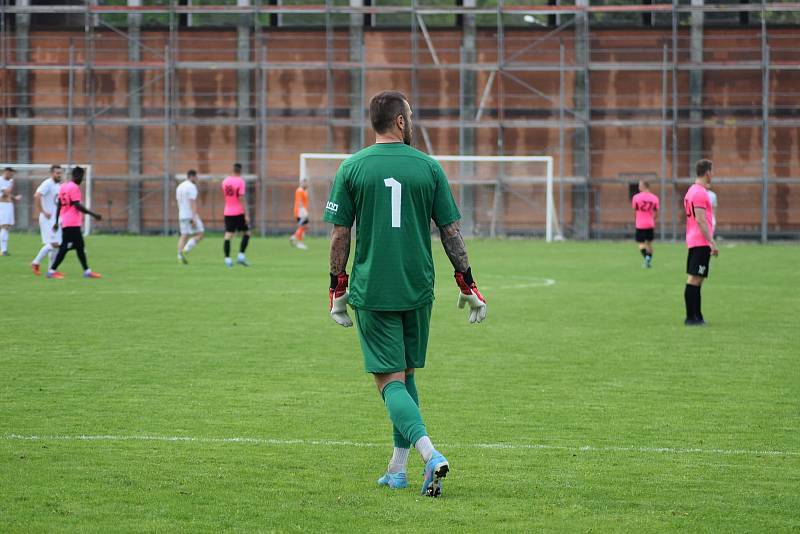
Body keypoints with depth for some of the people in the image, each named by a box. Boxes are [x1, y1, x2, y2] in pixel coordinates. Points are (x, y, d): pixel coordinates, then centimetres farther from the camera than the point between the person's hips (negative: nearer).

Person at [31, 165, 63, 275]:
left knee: (57, 245, 6)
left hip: (56, 219, 9)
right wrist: (43, 212, -24)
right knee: (53, 243, -14)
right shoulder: (47, 184, -14)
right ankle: (36, 263, -3)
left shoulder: (59, 185, 13)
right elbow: (36, 196, -27)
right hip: (48, 219, -9)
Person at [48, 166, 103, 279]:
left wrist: (56, 221, 19)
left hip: (65, 222, 10)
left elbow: (59, 205, 16)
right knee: (65, 247, -7)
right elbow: (77, 205, -19)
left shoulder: (63, 187, 14)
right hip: (72, 223, -10)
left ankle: (87, 271, 16)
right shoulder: (74, 188, -12)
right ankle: (52, 271, -7)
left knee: (80, 246, 13)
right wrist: (93, 214, -15)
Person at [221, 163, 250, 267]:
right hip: (238, 212, -5)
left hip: (227, 212, 5)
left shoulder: (225, 181, 7)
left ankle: (227, 258, -4)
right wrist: (246, 215, -12)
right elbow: (241, 199, -14)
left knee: (228, 236, 2)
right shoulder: (240, 181, -9)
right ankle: (241, 255, -2)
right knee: (246, 233, 8)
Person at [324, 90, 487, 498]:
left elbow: (339, 232, -1)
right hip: (418, 289, 2)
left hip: (372, 291, -2)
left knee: (391, 381, -3)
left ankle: (430, 453, -24)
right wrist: (467, 284, 9)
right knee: (406, 374, 16)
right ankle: (398, 469, 19)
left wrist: (337, 288, 8)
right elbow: (450, 230, 2)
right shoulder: (427, 167, 0)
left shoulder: (352, 168, -2)